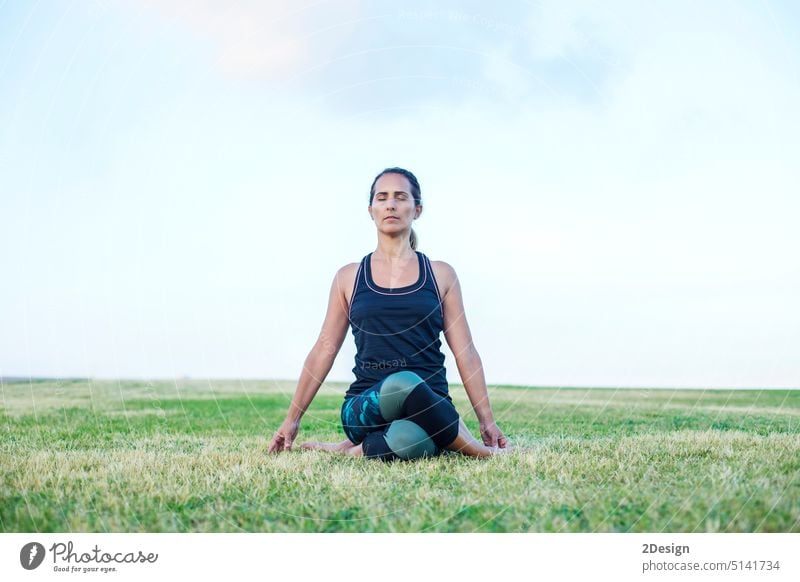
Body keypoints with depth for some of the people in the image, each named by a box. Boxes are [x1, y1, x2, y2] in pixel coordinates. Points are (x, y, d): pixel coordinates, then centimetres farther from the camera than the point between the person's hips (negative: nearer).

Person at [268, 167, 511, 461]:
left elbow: (466, 353, 9)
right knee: (402, 384, -39)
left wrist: (488, 421, 5)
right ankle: (479, 452, -18)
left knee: (410, 440, -40)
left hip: (430, 405, 0)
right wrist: (292, 420, 15)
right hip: (365, 407, 1)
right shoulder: (349, 277, 12)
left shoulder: (441, 275, 11)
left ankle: (358, 449, -10)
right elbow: (324, 350, 14)